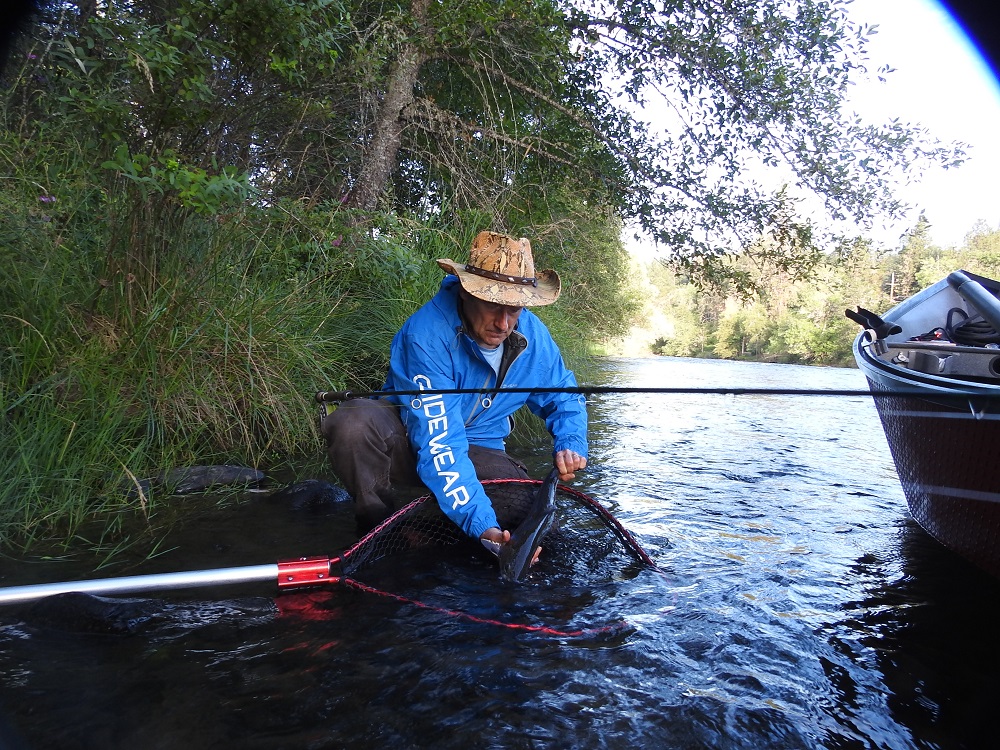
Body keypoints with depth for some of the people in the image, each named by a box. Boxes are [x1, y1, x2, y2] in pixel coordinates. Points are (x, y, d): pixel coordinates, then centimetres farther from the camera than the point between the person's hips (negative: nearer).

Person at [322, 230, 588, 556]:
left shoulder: (534, 337, -11)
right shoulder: (427, 334, -29)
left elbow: (565, 399, 8)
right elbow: (438, 443, -35)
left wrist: (571, 443, -15)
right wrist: (481, 525, -43)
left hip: (478, 450, 4)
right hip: (407, 440, -4)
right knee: (354, 422, -37)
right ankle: (378, 529, -11)